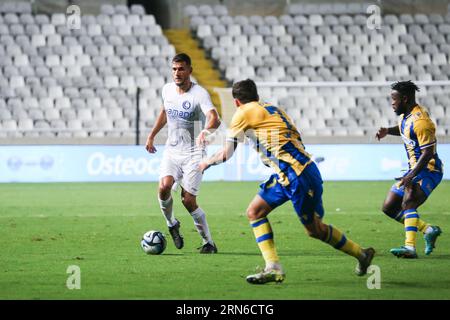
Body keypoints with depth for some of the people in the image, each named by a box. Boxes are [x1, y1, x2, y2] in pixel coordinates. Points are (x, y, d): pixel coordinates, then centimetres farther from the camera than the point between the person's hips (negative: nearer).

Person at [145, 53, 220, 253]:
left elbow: (215, 119, -33)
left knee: (188, 201, -9)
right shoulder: (167, 89, 3)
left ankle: (209, 243, 9)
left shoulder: (199, 94, -17)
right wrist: (152, 135, 25)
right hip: (172, 151, 4)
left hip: (193, 153, -4)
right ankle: (172, 224, 7)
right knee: (164, 187, -21)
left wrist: (206, 131, -54)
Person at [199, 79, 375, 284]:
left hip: (296, 174, -9)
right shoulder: (273, 109, 21)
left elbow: (226, 154, 3)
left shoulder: (244, 113, -1)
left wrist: (207, 162, 22)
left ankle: (362, 255, 17)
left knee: (315, 230, 3)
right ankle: (273, 268, 4)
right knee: (255, 212, 11)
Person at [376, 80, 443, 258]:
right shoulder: (405, 115, 7)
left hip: (428, 170, -10)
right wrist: (387, 131, 11)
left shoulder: (420, 121, -22)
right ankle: (429, 230, 13)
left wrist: (411, 176, -30)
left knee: (408, 203, -31)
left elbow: (428, 153, -25)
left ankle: (410, 248, -40)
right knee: (389, 208, 8)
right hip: (415, 170, 10)